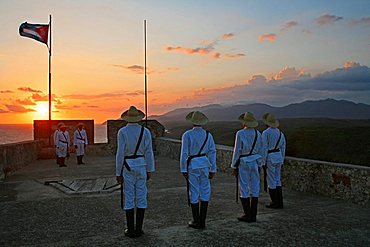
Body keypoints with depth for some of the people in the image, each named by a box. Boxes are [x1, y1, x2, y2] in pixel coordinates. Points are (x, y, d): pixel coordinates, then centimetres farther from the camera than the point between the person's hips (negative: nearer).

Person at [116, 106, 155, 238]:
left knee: (129, 198, 5)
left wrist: (118, 173, -5)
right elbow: (148, 152, -4)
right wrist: (149, 170, 6)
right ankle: (139, 229, 12)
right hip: (141, 166, 2)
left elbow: (120, 153, -11)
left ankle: (131, 230, 11)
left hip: (127, 167, -2)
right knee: (141, 197, 8)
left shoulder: (122, 132, -8)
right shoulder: (145, 131, -2)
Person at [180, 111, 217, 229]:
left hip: (192, 166, -3)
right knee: (205, 191, 11)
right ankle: (202, 221, 17)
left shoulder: (187, 135, -8)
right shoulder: (208, 135, 2)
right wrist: (213, 169, 8)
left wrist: (183, 170, -4)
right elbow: (212, 152, 2)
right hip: (205, 164, 4)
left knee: (194, 193, 5)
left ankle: (197, 222, 13)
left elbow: (184, 153, -10)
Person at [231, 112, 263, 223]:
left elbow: (237, 151, -11)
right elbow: (260, 151, 8)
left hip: (243, 163, -5)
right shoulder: (257, 134, 4)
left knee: (244, 188, 2)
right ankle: (253, 215, 14)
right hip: (255, 163, 5)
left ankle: (247, 215, 6)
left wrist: (234, 167, -4)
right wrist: (259, 165, 17)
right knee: (254, 188, 8)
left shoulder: (240, 133, -12)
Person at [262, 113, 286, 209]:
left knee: (271, 181, 2)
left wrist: (263, 162, -10)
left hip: (269, 158, -7)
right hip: (278, 157, 7)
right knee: (277, 180, 14)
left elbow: (264, 148, -15)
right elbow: (283, 148, 11)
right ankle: (280, 202, 16)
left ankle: (275, 203, 7)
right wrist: (281, 161, 18)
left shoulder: (266, 133, -13)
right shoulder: (280, 133, 8)